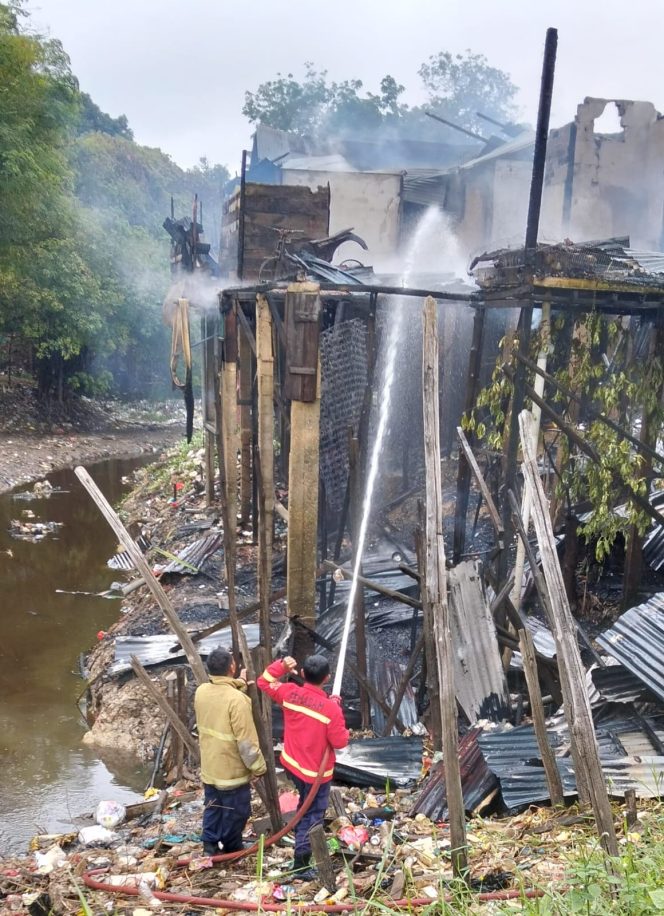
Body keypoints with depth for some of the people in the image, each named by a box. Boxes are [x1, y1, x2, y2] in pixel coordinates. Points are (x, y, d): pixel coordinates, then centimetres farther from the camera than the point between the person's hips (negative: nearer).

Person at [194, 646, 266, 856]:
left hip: (209, 767, 6)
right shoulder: (237, 699, -28)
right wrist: (258, 767, -12)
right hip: (232, 770, -6)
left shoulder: (201, 691, -6)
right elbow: (247, 741, -24)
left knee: (213, 808, 22)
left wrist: (239, 684, 18)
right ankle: (232, 851, 27)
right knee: (235, 813, 13)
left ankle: (209, 845, 29)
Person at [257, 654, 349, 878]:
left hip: (292, 763, 6)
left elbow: (264, 681, 5)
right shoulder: (331, 708, -26)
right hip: (316, 772, -6)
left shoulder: (290, 693, -12)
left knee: (306, 805, 31)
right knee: (312, 815, 5)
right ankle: (301, 865, 6)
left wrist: (281, 665, -6)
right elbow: (340, 742, -15)